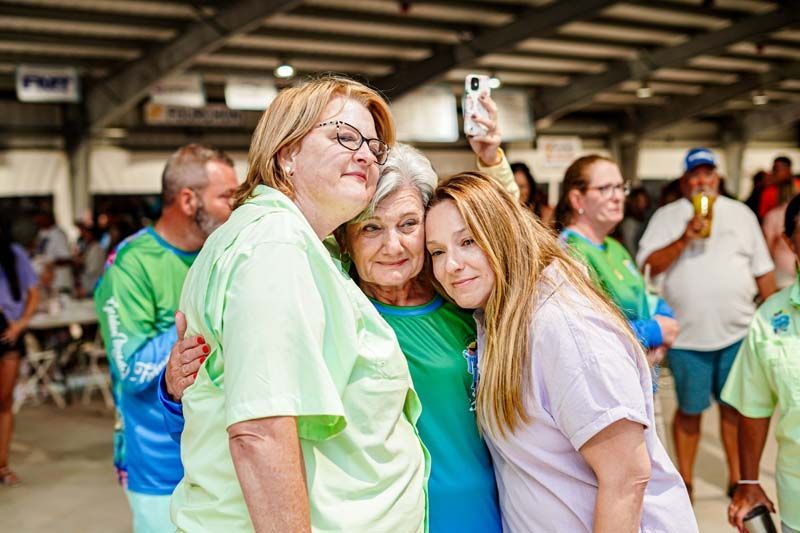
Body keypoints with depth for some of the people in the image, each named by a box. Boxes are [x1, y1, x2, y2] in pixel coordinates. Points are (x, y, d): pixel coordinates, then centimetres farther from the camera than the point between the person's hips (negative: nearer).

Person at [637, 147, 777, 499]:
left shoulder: (741, 213, 9)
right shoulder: (666, 216, 2)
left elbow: (763, 270, 11)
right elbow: (647, 266, -8)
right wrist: (685, 238, -17)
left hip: (738, 332, 2)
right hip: (688, 335, -2)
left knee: (735, 405, 10)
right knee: (689, 410, 8)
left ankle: (736, 479, 24)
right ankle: (685, 481, 22)